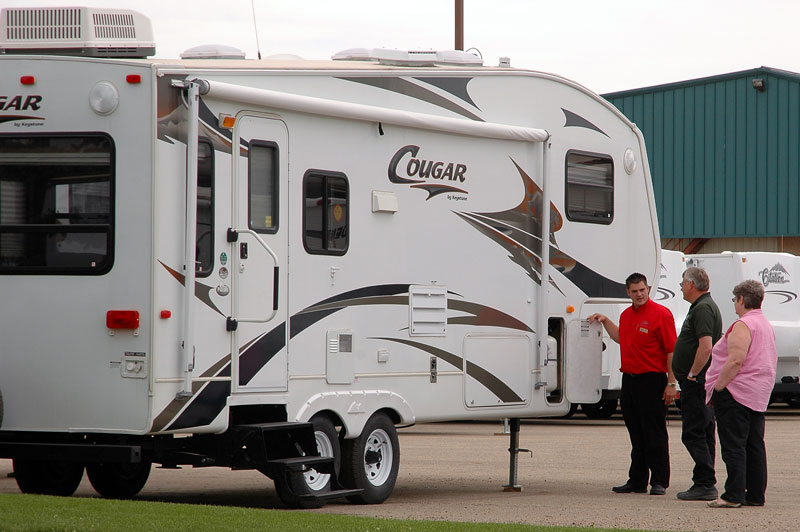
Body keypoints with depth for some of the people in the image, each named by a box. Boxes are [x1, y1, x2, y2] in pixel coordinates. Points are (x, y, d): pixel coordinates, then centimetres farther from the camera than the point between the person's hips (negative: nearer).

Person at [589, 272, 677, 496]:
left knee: (655, 435, -3)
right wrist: (605, 321, 25)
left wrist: (671, 383, -17)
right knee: (636, 435, 12)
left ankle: (659, 482, 1)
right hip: (629, 380, 7)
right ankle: (637, 482, 17)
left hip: (652, 381, -7)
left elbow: (672, 351, -12)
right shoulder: (626, 315, 14)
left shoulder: (661, 314, -9)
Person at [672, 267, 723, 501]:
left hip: (697, 383, -11)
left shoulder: (703, 309, -15)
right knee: (703, 433, 12)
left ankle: (704, 484, -12)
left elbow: (706, 346, -27)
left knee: (693, 434, -10)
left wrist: (692, 374, -19)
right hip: (702, 383, 11)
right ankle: (706, 484, 15)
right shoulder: (705, 306, 19)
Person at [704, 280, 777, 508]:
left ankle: (733, 495, -12)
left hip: (736, 393, -10)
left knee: (733, 446, -9)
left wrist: (717, 387, -18)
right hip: (759, 395, 10)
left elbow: (735, 361, -24)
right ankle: (756, 495, 12)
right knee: (755, 445, 10)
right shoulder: (766, 326, 17)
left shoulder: (743, 325, -15)